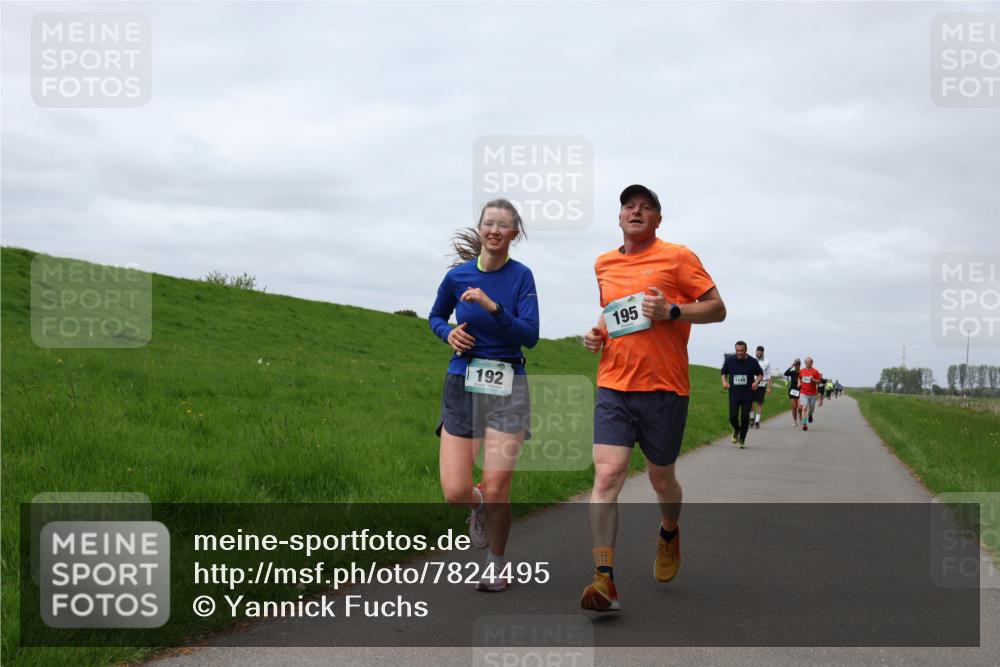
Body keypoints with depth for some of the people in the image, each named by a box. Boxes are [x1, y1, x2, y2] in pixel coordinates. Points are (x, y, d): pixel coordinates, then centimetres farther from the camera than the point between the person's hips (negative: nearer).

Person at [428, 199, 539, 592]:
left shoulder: (521, 276, -3)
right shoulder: (457, 276, 2)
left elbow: (530, 335, -11)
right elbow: (435, 317, 20)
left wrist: (493, 307, -22)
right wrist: (448, 333, -2)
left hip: (507, 388, -2)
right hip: (462, 385, 2)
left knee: (496, 489, -5)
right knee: (455, 492, -6)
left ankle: (497, 563, 19)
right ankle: (479, 506, 31)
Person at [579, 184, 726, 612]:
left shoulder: (677, 257, -1)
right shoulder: (603, 265, 13)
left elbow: (717, 308, -1)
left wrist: (672, 311, -17)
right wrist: (595, 334, 9)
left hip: (665, 388, -2)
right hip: (613, 387, 3)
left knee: (661, 479, 12)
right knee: (607, 475, -14)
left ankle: (669, 533, 46)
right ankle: (604, 579, -17)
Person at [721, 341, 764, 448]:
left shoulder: (753, 362, -3)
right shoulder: (729, 360, 0)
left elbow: (760, 374, 9)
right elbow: (724, 373, 15)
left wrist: (757, 381, -12)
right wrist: (724, 382, -4)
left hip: (748, 395, -1)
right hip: (734, 394, 1)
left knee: (745, 417, -2)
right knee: (733, 417, -7)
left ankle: (742, 439, 15)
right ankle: (736, 430, 27)